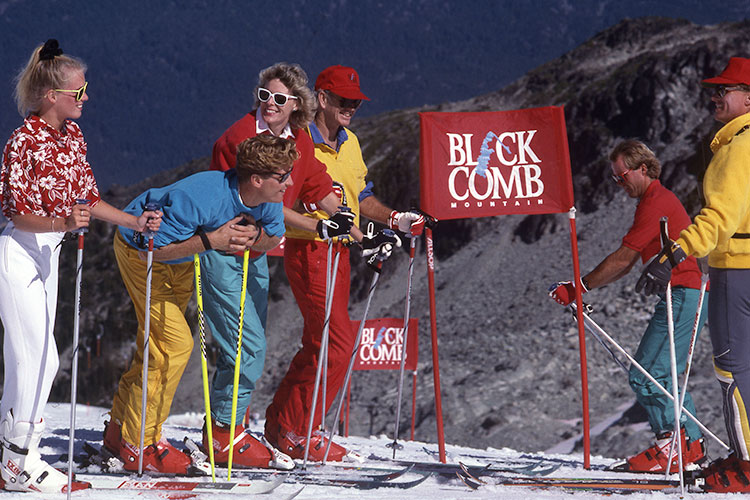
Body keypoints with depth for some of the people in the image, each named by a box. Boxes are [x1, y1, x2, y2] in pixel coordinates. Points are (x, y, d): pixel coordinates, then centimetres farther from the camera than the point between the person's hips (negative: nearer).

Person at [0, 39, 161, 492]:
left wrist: (134, 222, 7)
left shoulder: (73, 136, 6)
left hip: (48, 255, 8)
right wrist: (63, 223, -35)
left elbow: (88, 198, 14)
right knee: (41, 358, -9)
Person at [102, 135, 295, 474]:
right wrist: (210, 240, -40)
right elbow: (156, 247, -35)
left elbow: (273, 238, 1)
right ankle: (139, 447, -7)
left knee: (157, 347, 14)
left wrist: (252, 234, -21)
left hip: (181, 261, 8)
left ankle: (120, 430, 29)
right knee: (175, 344, -15)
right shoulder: (201, 196, -39)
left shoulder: (267, 201, -18)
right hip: (141, 252, -8)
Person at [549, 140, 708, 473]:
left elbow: (623, 259, -16)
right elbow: (627, 265, 23)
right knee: (658, 377, 12)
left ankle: (675, 446, -11)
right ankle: (691, 446, 12)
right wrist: (582, 288, 14)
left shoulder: (656, 202, -11)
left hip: (684, 295, -11)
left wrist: (578, 288, -12)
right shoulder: (655, 201, 22)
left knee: (646, 375, -12)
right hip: (685, 297, 11)